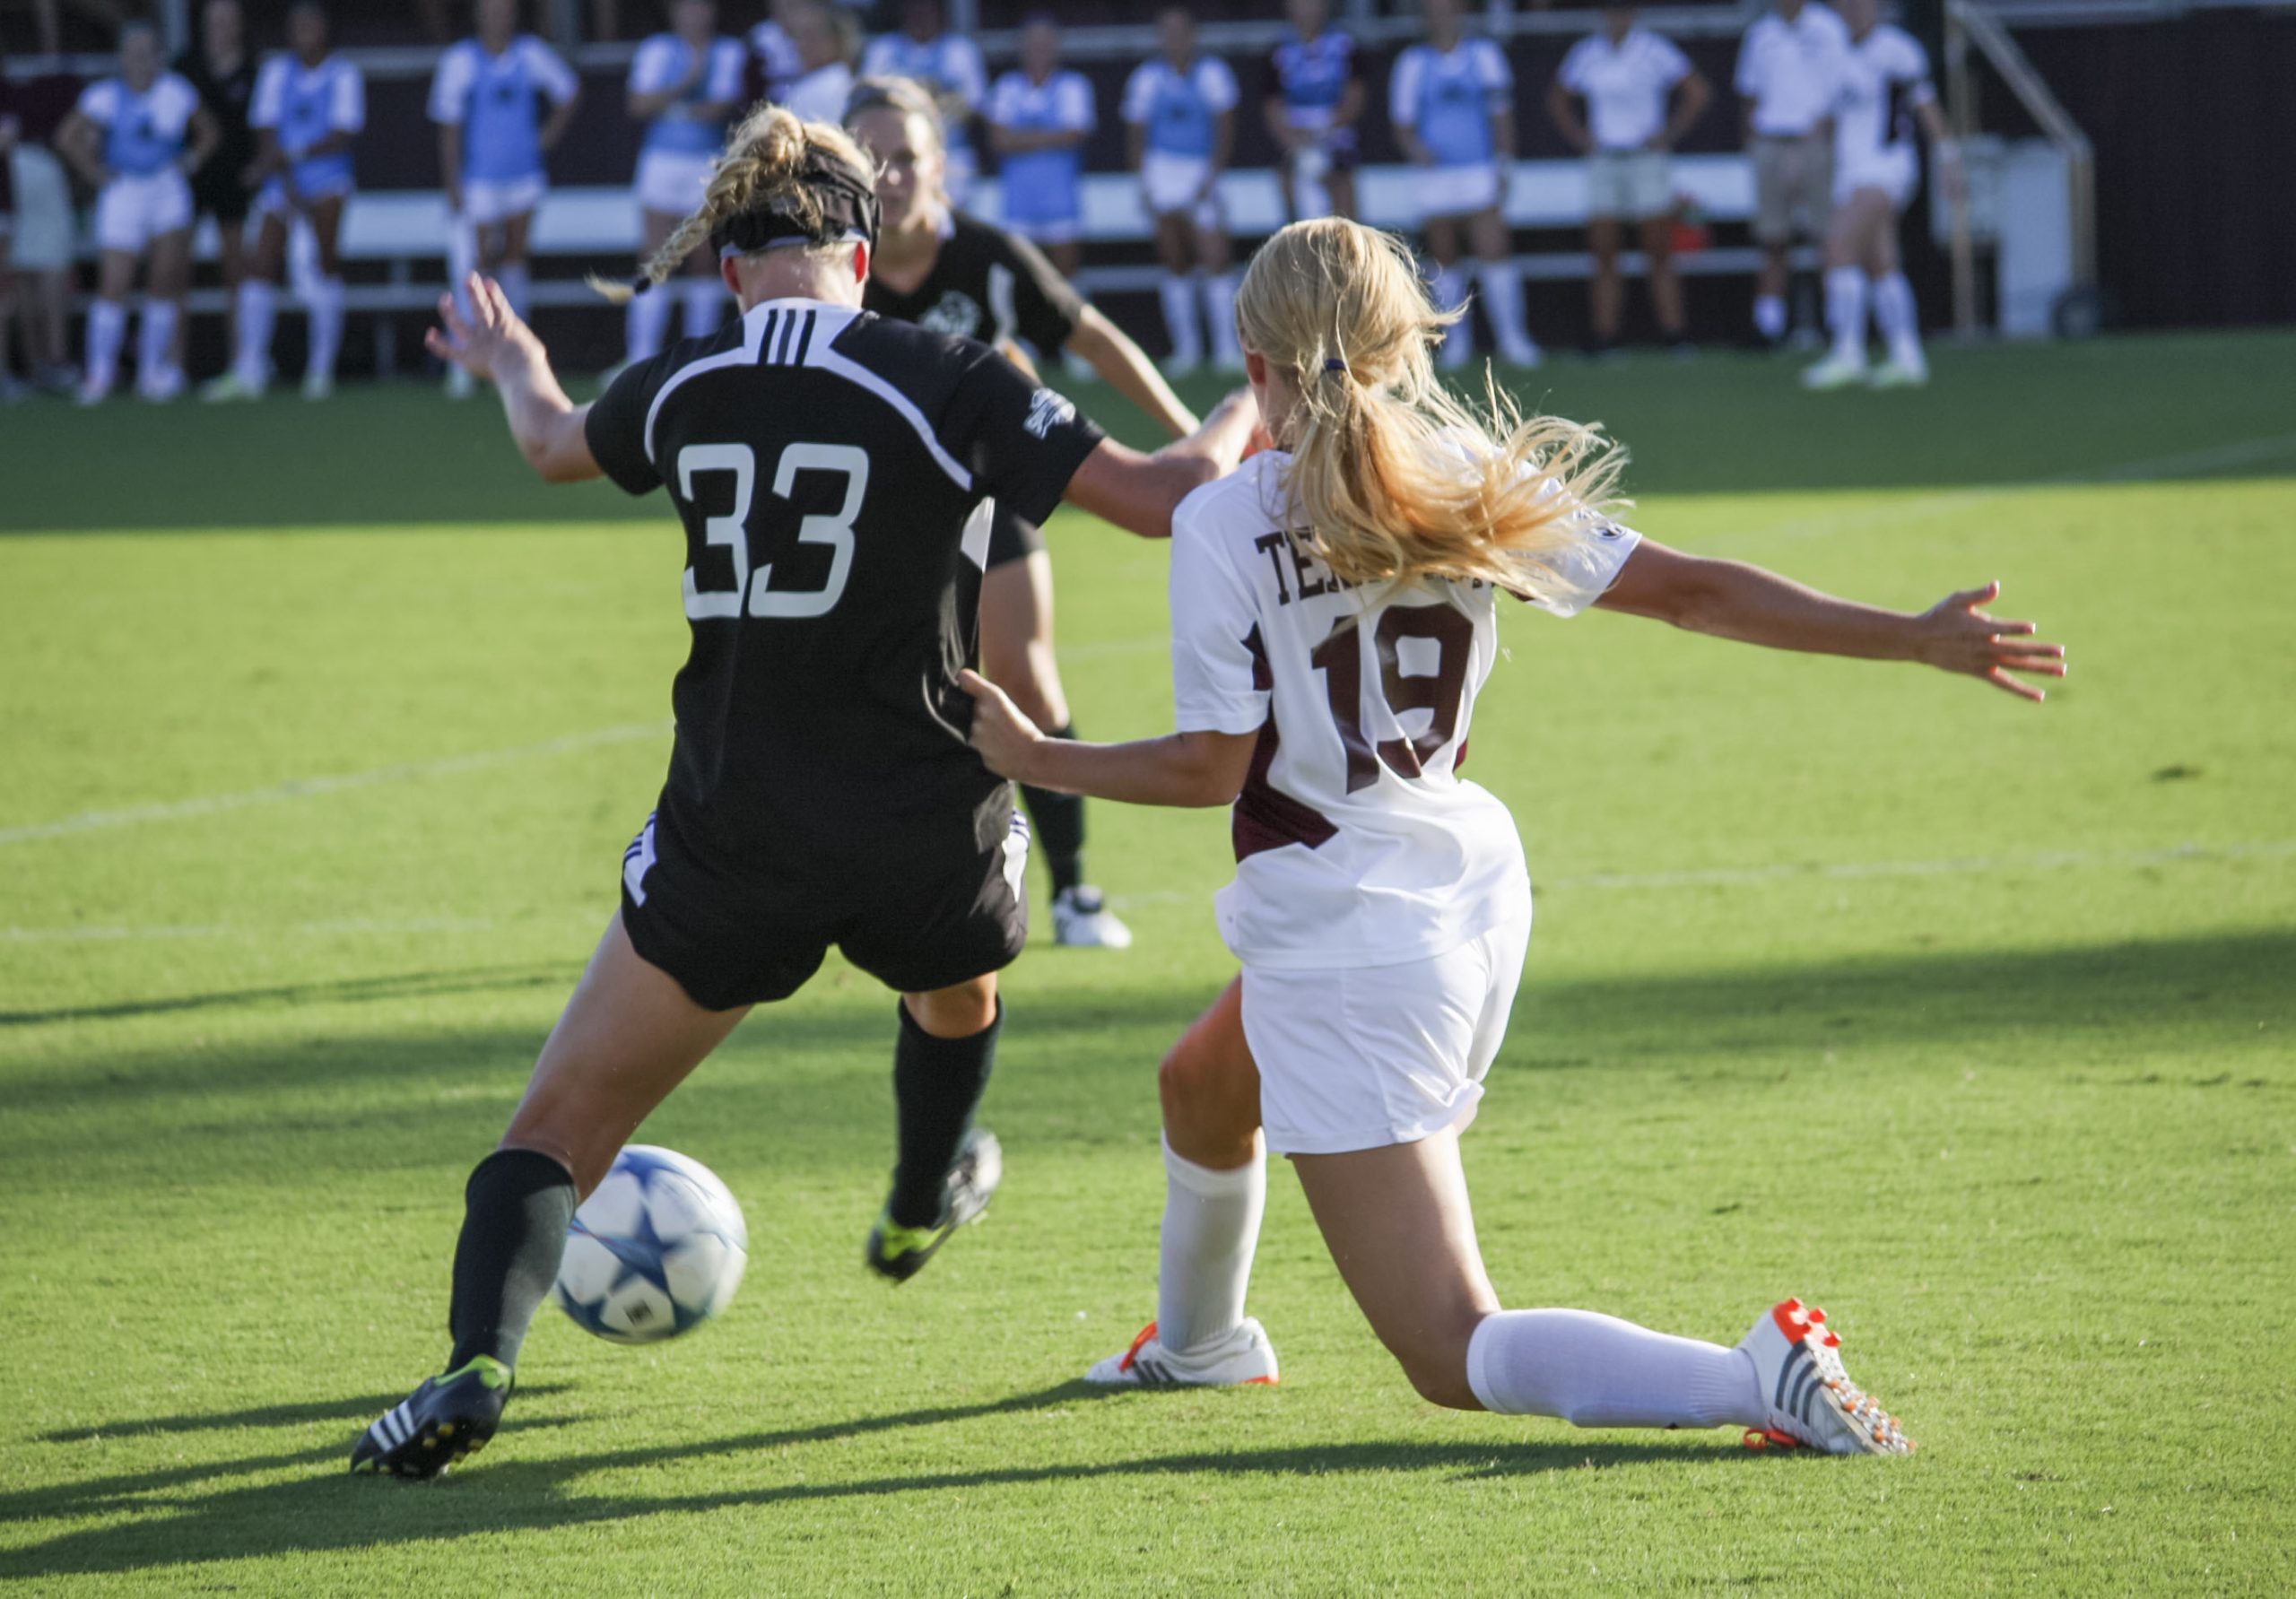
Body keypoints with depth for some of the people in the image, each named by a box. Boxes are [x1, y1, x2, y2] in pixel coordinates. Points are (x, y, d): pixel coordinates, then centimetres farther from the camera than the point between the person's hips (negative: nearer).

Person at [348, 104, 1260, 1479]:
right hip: (928, 836, 0)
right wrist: (1246, 422, 13)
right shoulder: (946, 381, -8)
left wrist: (513, 365, 49)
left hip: (732, 838, 1)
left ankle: (478, 1363, -18)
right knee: (960, 988, 37)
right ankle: (924, 1203, 60)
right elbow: (1159, 498, -9)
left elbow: (556, 445, 26)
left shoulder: (682, 391, 2)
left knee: (562, 1123, 5)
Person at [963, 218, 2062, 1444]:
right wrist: (1913, 637, 3)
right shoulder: (1469, 479, 0)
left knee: (1457, 1354, -6)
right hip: (1477, 894, 7)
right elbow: (1683, 588, -3)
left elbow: (1211, 767, -13)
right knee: (1201, 1088, 37)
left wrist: (1035, 759, 3)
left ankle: (1757, 1381, -28)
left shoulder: (1224, 524, -13)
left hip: (1342, 946, -7)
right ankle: (1197, 1342, 63)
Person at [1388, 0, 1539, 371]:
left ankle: (1512, 338, -7)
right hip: (1434, 174, 1)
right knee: (1444, 258, 4)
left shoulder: (1483, 55, 5)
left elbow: (1501, 114, 8)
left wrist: (1503, 164, 1)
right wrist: (1415, 148, -17)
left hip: (1480, 173, -1)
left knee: (1494, 251, -10)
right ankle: (1456, 338, 15)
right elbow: (1403, 123, 4)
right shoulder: (1412, 63, 4)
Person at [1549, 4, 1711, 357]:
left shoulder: (1654, 51, -4)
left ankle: (1675, 332, -2)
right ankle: (1605, 336, 0)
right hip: (1603, 163, 3)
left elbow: (1697, 92, 1)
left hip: (1647, 157, -3)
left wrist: (1668, 135, -5)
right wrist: (1580, 138, 9)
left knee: (1659, 256, -4)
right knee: (1603, 257, -1)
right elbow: (1558, 99, 22)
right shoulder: (1586, 54, 7)